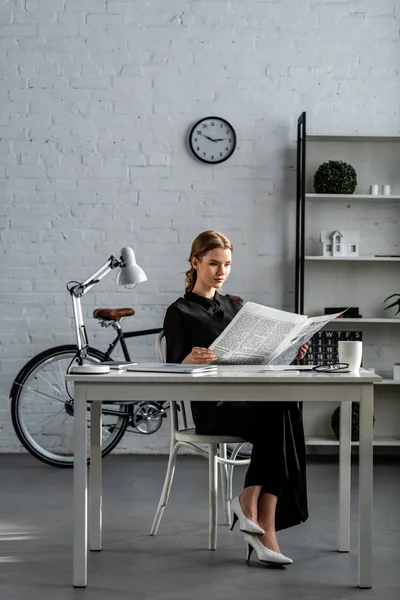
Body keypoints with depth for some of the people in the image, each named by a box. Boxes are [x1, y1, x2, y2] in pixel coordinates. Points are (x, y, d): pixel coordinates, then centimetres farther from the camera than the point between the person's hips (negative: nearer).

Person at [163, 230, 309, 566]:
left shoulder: (236, 306, 19)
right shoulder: (180, 312, 1)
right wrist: (190, 360, -28)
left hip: (249, 397, 5)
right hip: (212, 407, -5)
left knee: (285, 410, -30)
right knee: (280, 416, -31)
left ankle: (249, 501, -22)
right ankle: (265, 533, -23)